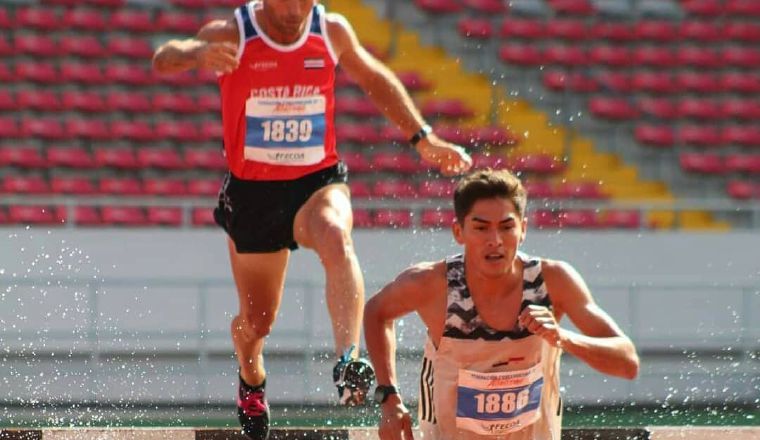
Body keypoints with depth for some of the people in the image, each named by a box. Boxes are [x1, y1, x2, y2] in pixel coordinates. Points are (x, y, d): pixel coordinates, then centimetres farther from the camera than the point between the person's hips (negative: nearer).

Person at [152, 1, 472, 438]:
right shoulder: (231, 35, -12)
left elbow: (375, 78, 16)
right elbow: (164, 60, -26)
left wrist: (423, 138, 16)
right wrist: (198, 54, -51)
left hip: (319, 183, 0)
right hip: (252, 191, 0)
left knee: (336, 238, -36)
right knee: (256, 322, 9)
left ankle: (349, 361, -49)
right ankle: (252, 381, 45)